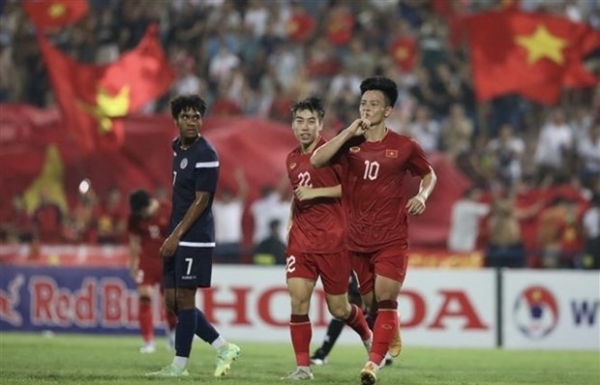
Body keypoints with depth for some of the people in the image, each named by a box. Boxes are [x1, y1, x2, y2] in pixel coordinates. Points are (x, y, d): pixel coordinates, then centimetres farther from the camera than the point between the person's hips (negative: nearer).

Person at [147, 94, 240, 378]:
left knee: (184, 299, -5)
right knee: (172, 300, 8)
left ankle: (180, 365, 3)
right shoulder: (178, 148, 13)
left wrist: (176, 236, -19)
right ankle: (224, 348, 17)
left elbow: (201, 200, -16)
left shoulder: (206, 155, -13)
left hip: (195, 238, -9)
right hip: (177, 238, 9)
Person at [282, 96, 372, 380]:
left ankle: (369, 337, 37)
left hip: (333, 241, -4)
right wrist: (291, 220, 13)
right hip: (301, 240, 4)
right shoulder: (292, 160, 11)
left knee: (338, 309, 5)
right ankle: (303, 366, -5)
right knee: (298, 300, -11)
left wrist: (316, 192, -19)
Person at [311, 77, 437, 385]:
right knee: (370, 302, 12)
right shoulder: (349, 143, 2)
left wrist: (422, 196, -7)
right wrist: (349, 133, -16)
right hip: (358, 240, 3)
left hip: (392, 238, -3)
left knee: (385, 298, -14)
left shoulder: (405, 147, -2)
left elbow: (429, 175, 14)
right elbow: (317, 160, -15)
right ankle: (391, 332, 42)